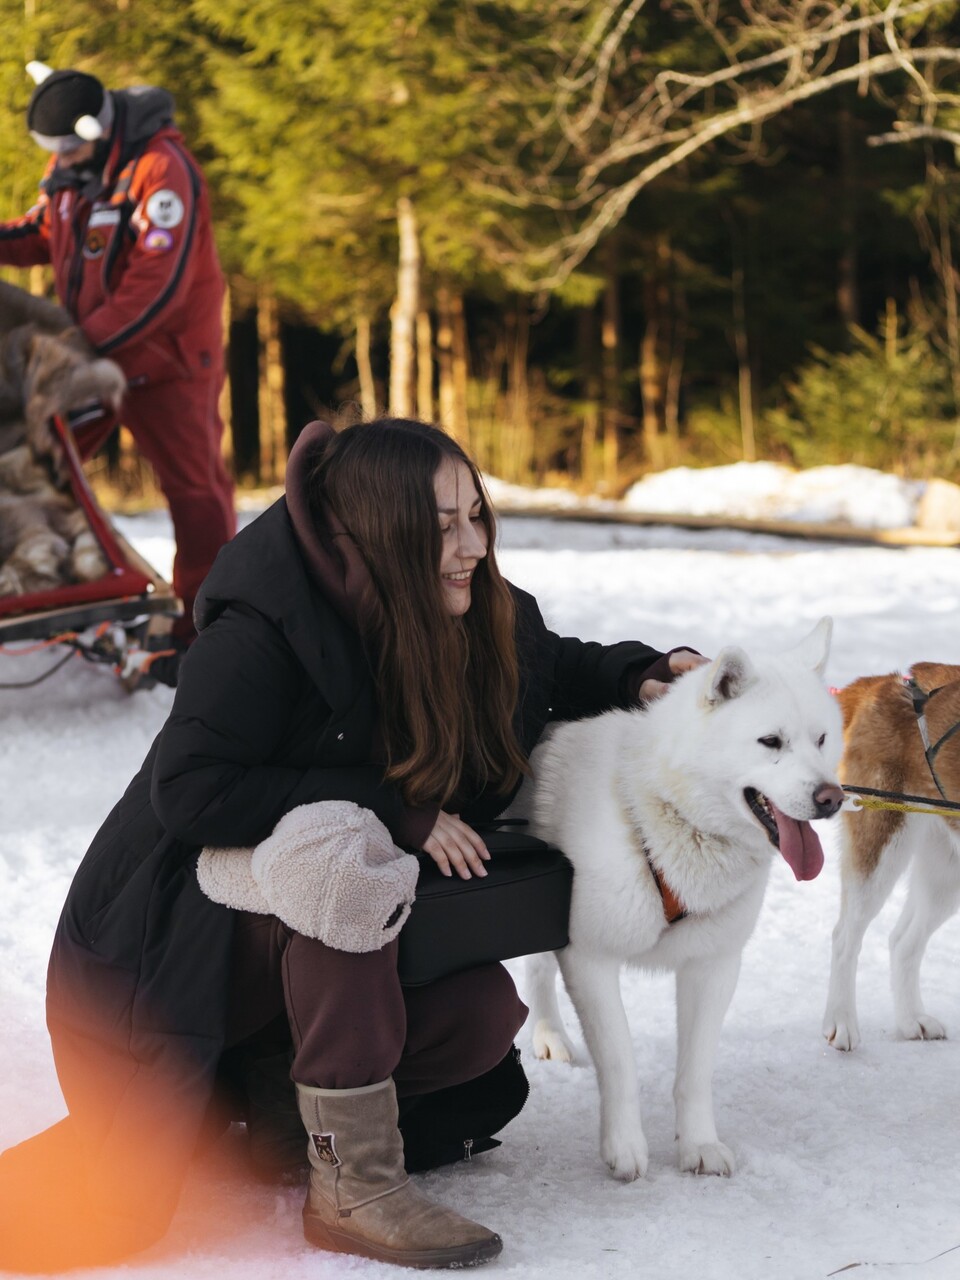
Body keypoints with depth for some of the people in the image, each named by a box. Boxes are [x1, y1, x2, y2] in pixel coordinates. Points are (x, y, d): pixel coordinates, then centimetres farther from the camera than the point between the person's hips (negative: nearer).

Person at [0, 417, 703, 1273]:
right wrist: (393, 807, -29)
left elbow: (558, 670, 20)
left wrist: (642, 675, -4)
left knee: (483, 1014, -20)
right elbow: (190, 793, -30)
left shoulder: (483, 619, -3)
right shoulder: (262, 631, -24)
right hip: (181, 943, -5)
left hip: (342, 945, 6)